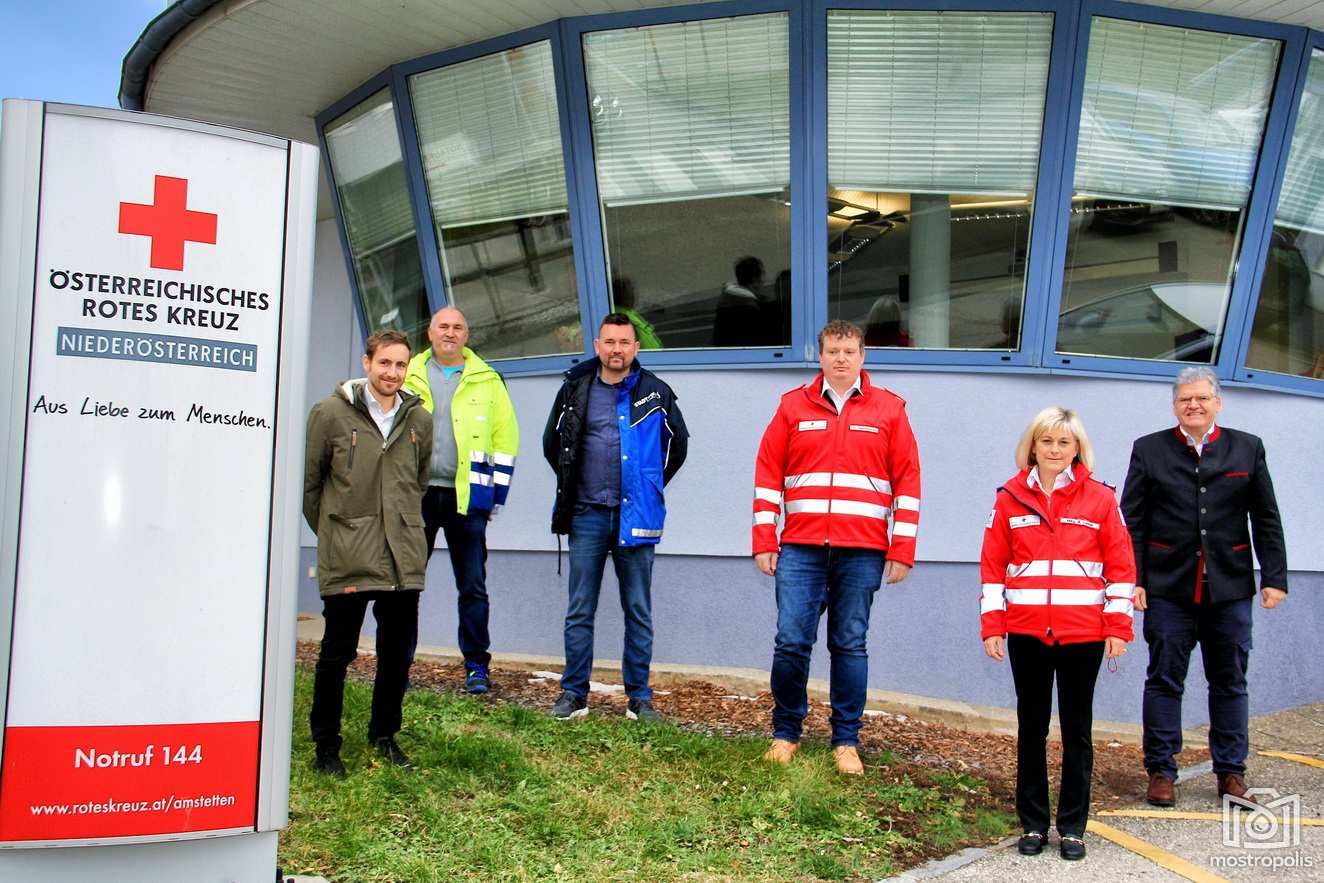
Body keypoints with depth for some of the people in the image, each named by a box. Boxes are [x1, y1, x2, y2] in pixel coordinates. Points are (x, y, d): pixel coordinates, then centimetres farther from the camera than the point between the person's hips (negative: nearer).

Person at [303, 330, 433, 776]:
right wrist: (330, 530, 10)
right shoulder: (331, 412, -3)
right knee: (337, 652, 4)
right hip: (346, 558, -4)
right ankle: (326, 744, 18)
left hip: (404, 556, 4)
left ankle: (384, 735, 27)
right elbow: (309, 480, 5)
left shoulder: (419, 420, 8)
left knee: (399, 652, 10)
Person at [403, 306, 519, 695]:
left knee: (473, 586, 2)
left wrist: (496, 493, 2)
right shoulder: (408, 375, 9)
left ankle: (477, 667, 10)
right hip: (415, 493, 1)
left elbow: (505, 436, 7)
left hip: (467, 497, -1)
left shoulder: (487, 380, 8)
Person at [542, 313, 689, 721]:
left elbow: (678, 444, 16)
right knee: (579, 611, 4)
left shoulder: (656, 393, 3)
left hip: (635, 515, -1)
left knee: (638, 611, 4)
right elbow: (552, 443, 19)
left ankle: (639, 697, 12)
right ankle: (574, 693, 12)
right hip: (587, 514, 1)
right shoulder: (575, 389, 5)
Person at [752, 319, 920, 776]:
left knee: (850, 646, 5)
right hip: (800, 548, 1)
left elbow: (907, 481, 6)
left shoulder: (889, 409, 7)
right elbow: (767, 474, 7)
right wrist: (764, 541, 2)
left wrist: (902, 549, 1)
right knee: (791, 641, -2)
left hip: (862, 551, 0)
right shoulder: (793, 405, 8)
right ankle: (785, 733, 15)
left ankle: (846, 742, 15)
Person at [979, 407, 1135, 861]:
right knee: (1031, 727, 9)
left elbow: (1121, 565, 2)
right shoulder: (1010, 498, 4)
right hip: (1026, 631, 1)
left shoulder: (1100, 498, 1)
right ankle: (1033, 824, 20)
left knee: (1076, 729, 8)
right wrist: (991, 626, -1)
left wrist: (1118, 627, -3)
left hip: (1084, 632, -1)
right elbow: (992, 566, 4)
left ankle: (1073, 826, 18)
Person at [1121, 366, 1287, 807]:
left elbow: (1267, 520, 8)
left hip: (1230, 589, 1)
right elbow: (1132, 522, 2)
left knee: (1230, 682, 9)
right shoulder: (1149, 450, 5)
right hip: (1168, 589, -1)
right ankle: (1161, 772, 12)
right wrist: (1132, 580, -5)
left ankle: (1231, 772, 20)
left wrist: (1274, 578, 2)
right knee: (1164, 681, 4)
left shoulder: (1248, 449, 8)